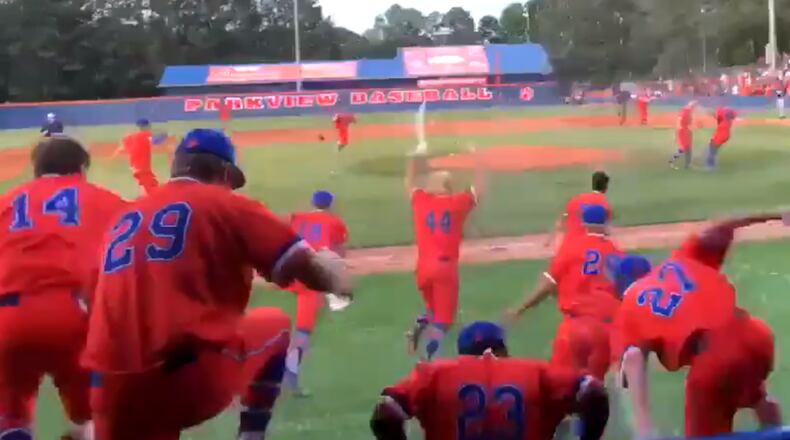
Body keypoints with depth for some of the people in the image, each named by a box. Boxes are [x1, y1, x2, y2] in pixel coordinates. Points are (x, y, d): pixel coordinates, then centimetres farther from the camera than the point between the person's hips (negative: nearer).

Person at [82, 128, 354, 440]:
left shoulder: (125, 217, 20)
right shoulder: (226, 205, 5)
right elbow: (304, 265, 0)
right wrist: (337, 282, 21)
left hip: (114, 396, 4)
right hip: (197, 382, -4)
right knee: (274, 324, 23)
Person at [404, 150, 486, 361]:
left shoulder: (420, 200, 4)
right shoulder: (459, 202, 0)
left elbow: (410, 183, 24)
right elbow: (480, 189, 16)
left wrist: (414, 159, 34)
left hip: (424, 266, 3)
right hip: (446, 267, -3)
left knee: (433, 308, 27)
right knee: (443, 319, 1)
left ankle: (420, 325, -4)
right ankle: (428, 355, -24)